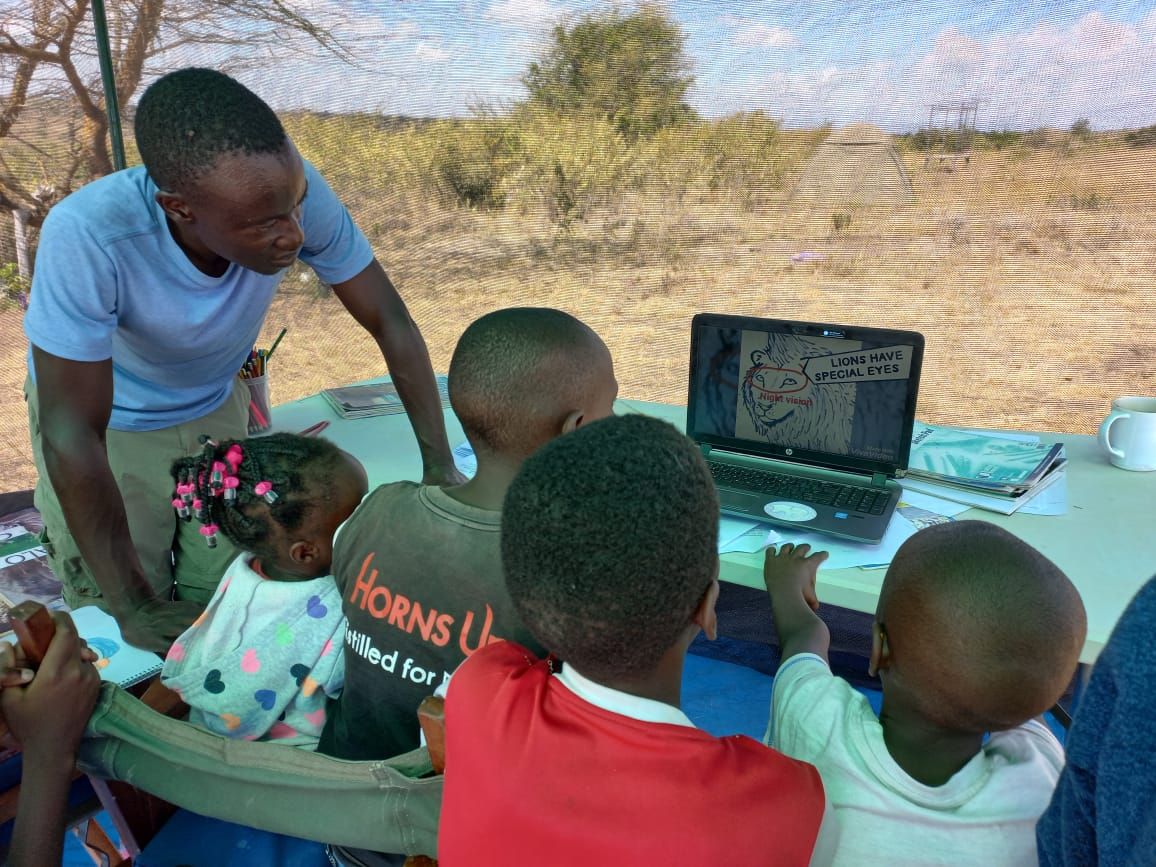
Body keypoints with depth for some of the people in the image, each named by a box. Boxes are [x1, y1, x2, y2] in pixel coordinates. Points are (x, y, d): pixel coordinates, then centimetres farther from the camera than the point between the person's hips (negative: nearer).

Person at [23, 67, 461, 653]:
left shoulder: (292, 192, -31)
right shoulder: (87, 236, -40)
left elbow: (390, 322, -20)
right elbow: (73, 435, -33)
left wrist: (440, 467, -23)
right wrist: (133, 607, -28)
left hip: (215, 405, 3)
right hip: (109, 424, -2)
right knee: (125, 636, 8)